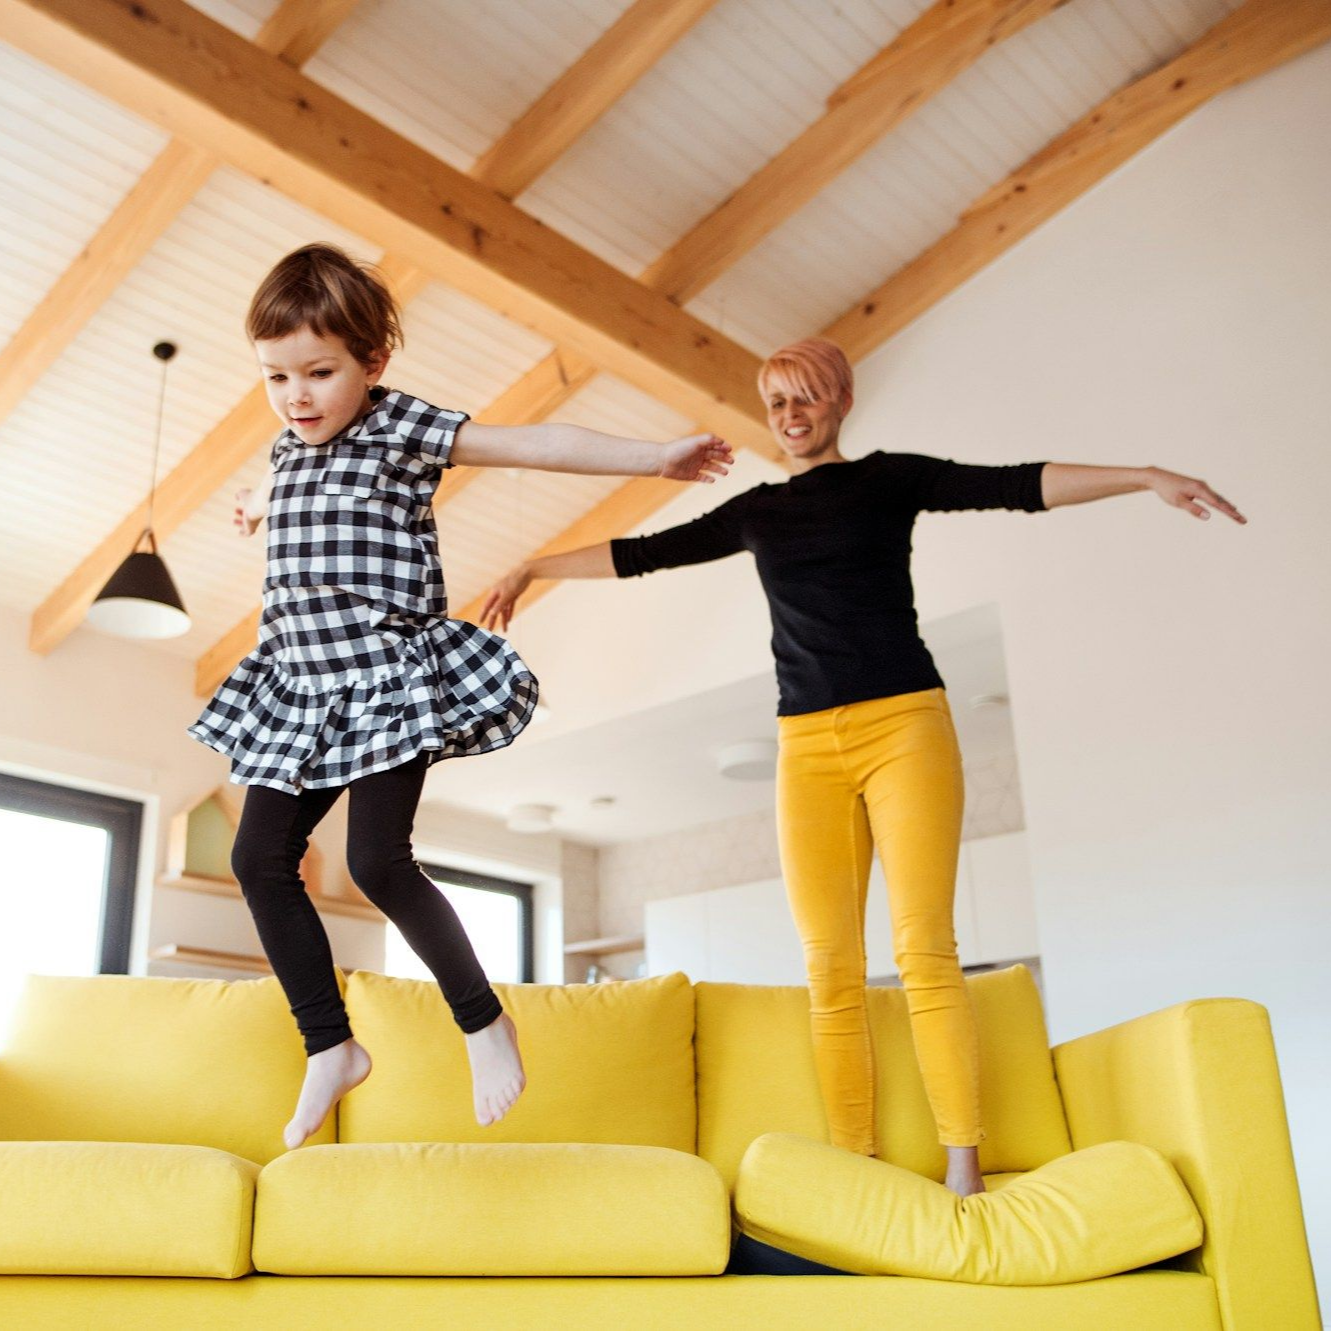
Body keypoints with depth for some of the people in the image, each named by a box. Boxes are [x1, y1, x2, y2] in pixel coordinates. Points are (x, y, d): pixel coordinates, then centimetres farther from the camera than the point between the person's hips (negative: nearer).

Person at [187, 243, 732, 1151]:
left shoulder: (402, 427, -4)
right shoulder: (288, 452, 14)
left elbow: (540, 445, -6)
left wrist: (658, 458, -7)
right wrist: (262, 509, 62)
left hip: (389, 678, -8)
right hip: (299, 686, 8)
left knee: (378, 861, -17)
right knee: (260, 856, 2)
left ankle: (484, 1019, 5)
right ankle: (332, 1047, 14)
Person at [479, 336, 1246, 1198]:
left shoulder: (890, 479, 9)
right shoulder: (754, 513, 18)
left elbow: (1017, 486, -2)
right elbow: (641, 554, 23)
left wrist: (1145, 476, -13)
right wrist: (536, 567, 26)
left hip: (905, 725, -3)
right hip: (808, 746, 3)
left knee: (924, 950, -11)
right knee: (832, 973, -4)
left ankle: (965, 1166, -8)